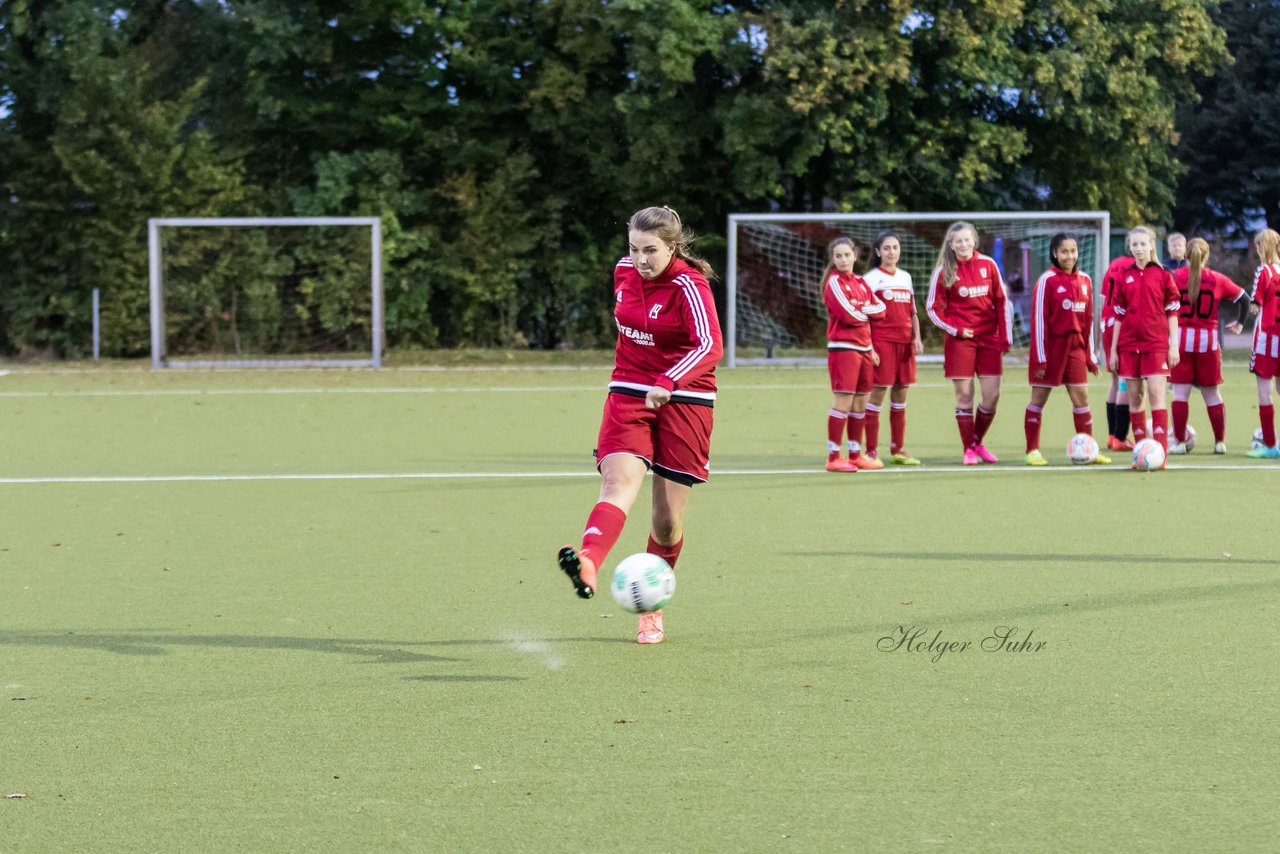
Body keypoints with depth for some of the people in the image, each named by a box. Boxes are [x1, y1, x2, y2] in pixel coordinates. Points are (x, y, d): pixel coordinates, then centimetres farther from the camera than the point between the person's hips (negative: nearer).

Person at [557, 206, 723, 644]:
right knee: (618, 482, -24)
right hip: (629, 393, 3)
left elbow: (710, 346, -33)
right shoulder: (625, 270, 2)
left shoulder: (689, 286, -16)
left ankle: (651, 608, 23)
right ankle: (588, 565, -52)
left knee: (667, 521, 0)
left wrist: (670, 382, -48)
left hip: (683, 400, -3)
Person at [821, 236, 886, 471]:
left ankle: (855, 454, 18)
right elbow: (849, 315, -16)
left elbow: (880, 307, 9)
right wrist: (869, 313, 0)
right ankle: (833, 457, -8)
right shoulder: (834, 282, -7)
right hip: (843, 346, -7)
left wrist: (864, 310, -9)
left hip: (864, 348, 7)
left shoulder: (860, 282, 15)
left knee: (861, 402, 10)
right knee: (844, 400, -11)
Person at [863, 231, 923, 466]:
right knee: (877, 394, -5)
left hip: (905, 342, 6)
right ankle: (871, 452, -2)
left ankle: (897, 450, 15)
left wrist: (917, 337, 5)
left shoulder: (905, 277, 15)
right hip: (881, 341, -6)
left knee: (901, 395, 8)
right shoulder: (871, 278, -2)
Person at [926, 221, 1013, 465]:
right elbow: (933, 307, 3)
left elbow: (1002, 302, 6)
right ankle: (968, 450, 8)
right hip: (960, 339, -2)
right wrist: (955, 329, -7)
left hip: (989, 337, 2)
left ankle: (977, 443, 20)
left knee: (992, 394, -1)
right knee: (964, 394, -3)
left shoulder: (987, 265, 3)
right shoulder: (944, 271, -2)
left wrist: (1005, 337, 3)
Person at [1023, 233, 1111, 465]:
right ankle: (1032, 450, 8)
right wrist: (1040, 358, -14)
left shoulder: (1084, 280, 8)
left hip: (1075, 347, 5)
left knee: (1081, 397, 4)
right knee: (1039, 399, 2)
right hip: (1051, 346, -5)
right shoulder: (1047, 280, -9)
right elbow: (1038, 319, -11)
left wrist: (1090, 355, 13)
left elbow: (1088, 319, 14)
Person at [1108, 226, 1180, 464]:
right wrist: (1113, 350, 10)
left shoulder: (1162, 275, 1)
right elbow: (1119, 315, 12)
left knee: (1156, 395, -11)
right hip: (1129, 345, 4)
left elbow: (1172, 312, 2)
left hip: (1156, 344, -4)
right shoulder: (1124, 277, 10)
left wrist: (1174, 345, -4)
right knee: (1134, 397, 4)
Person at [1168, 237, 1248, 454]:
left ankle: (1179, 442, -4)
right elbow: (1244, 298, 11)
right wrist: (1240, 323, 25)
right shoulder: (1218, 280, 3)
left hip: (1180, 339, -2)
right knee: (1211, 394, 13)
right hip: (1208, 341, 2)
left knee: (1180, 392, 1)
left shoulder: (1174, 277, -3)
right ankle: (1220, 442, 16)